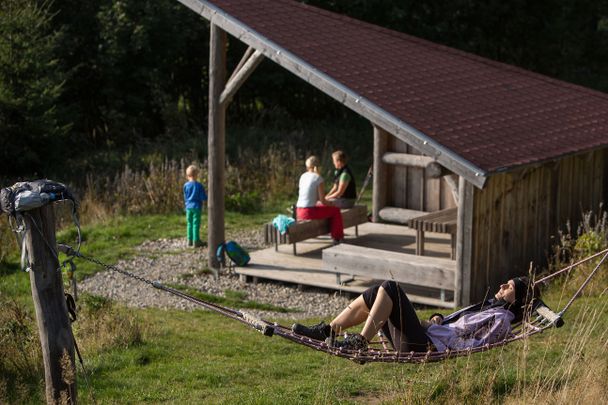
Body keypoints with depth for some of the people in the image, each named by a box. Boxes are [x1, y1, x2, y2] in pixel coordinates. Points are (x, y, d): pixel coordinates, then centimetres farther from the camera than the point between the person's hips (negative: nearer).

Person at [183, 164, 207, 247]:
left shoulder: (186, 185, -1)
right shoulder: (199, 185, -13)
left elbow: (185, 197, 10)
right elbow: (203, 198, -9)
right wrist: (203, 203, 11)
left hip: (188, 207, 4)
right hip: (196, 206, -4)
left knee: (189, 223, 13)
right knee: (196, 224, 0)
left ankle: (190, 240, 18)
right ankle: (196, 241, 1)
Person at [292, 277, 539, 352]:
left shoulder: (501, 318, -3)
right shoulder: (488, 307, 26)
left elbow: (479, 345, -15)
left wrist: (442, 345, -17)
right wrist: (437, 320, 9)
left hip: (425, 346, -10)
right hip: (427, 335, 10)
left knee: (390, 289, -19)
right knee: (374, 296, 6)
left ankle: (359, 343, -20)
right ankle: (328, 331, 4)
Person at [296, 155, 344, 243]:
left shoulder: (303, 176, 10)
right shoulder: (318, 178, -8)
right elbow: (322, 200, -8)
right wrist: (332, 204, 13)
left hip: (299, 212, 7)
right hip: (309, 212, -7)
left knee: (320, 206, 35)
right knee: (335, 210, 13)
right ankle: (337, 237, 23)